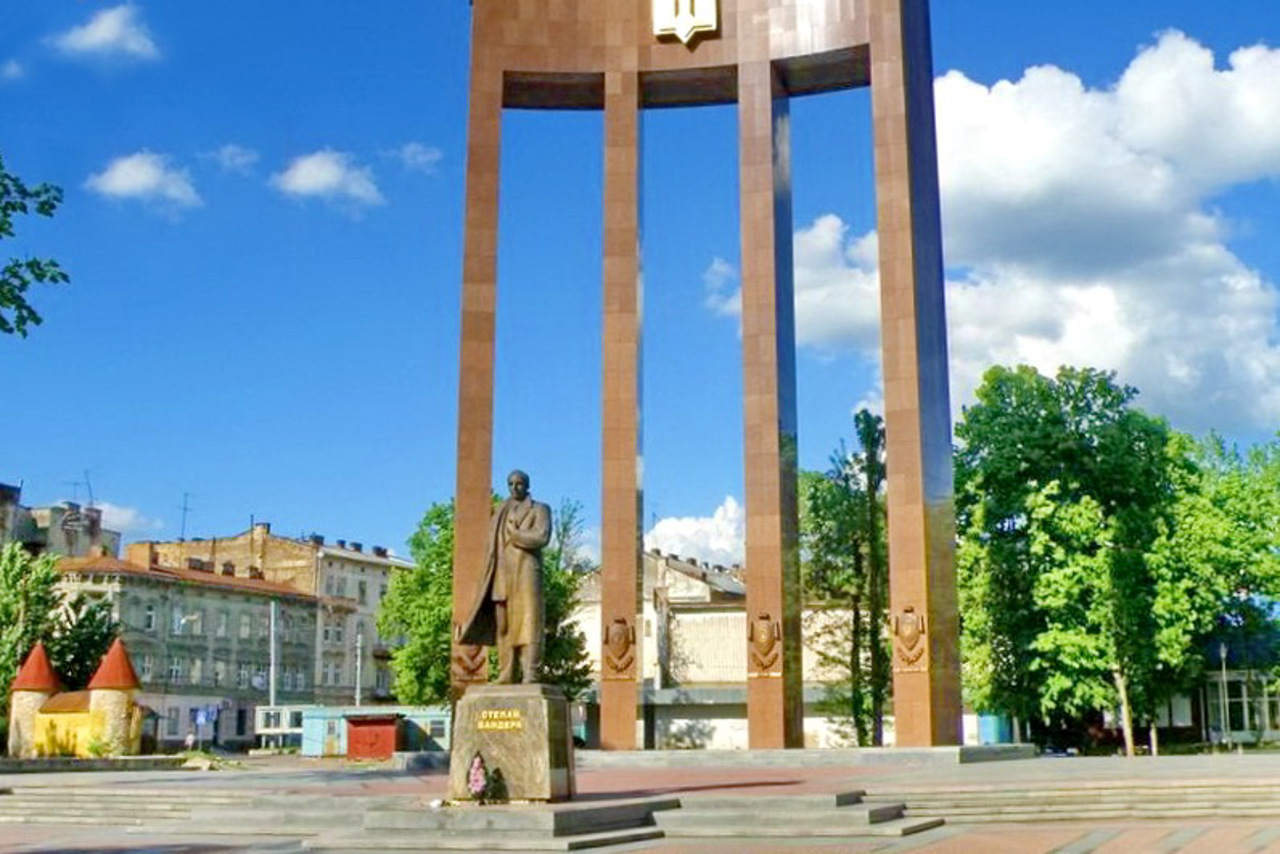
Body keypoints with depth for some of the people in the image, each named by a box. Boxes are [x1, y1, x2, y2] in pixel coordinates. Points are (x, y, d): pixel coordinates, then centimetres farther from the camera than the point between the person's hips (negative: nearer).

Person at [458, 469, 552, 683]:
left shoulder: (539, 510, 8)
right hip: (502, 575, 4)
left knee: (528, 622, -12)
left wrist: (513, 533, -2)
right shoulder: (500, 514, 21)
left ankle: (530, 674, -17)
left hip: (526, 572, -4)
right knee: (504, 624, -2)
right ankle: (506, 674, -3)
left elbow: (542, 537, -8)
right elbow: (491, 547, 16)